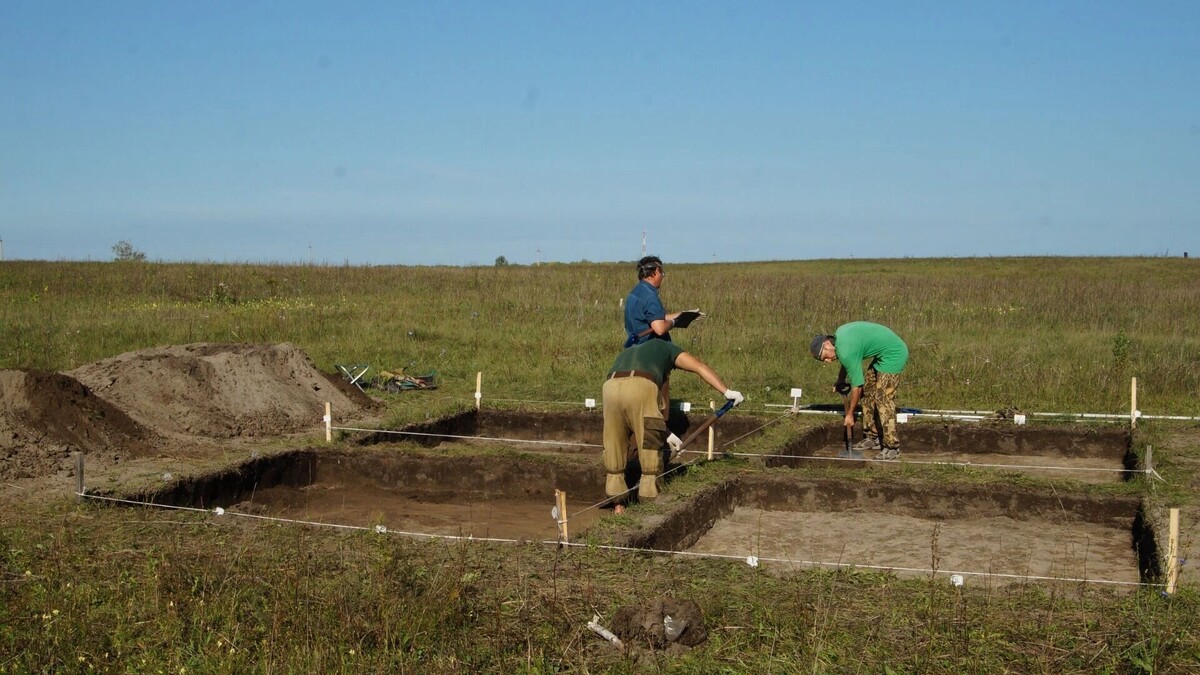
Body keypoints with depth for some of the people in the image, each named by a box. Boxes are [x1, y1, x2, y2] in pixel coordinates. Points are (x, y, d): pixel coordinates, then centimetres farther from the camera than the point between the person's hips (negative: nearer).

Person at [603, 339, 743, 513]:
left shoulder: (625, 356, 44)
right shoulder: (665, 347, 35)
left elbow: (635, 414, 40)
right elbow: (700, 367, 21)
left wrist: (666, 434, 41)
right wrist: (727, 392, 16)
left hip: (611, 387, 4)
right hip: (640, 387, -4)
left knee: (614, 448, 19)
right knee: (651, 447, 11)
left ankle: (618, 504, 21)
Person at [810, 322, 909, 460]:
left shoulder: (845, 351, -24)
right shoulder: (839, 334, 2)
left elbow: (857, 385, -16)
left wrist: (849, 414, -6)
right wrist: (840, 381, 18)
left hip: (894, 354, -10)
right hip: (883, 354, 10)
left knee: (883, 398, -14)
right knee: (867, 391, 10)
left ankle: (891, 446, -12)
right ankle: (872, 437, 13)